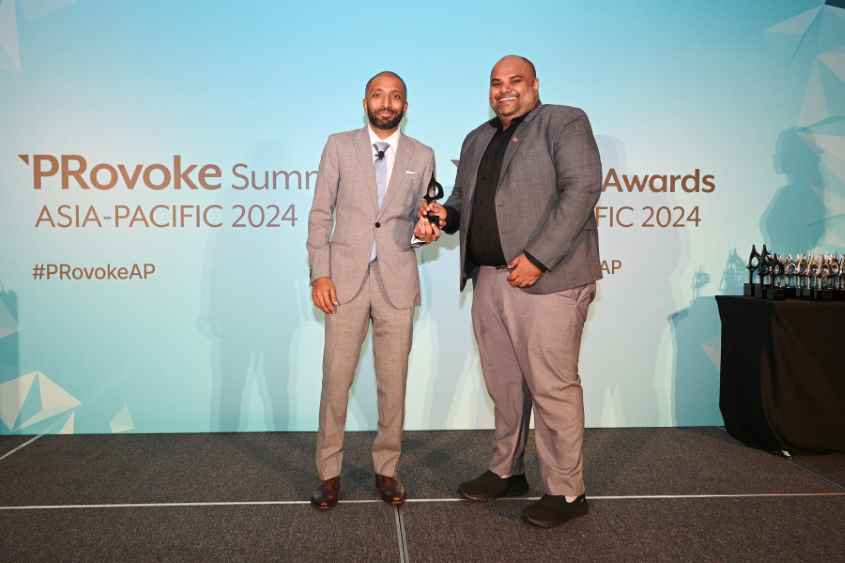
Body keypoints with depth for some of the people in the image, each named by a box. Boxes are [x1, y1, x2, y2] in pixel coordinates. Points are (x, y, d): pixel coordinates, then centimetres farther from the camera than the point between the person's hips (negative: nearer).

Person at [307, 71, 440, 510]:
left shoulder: (422, 156, 10)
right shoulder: (339, 146, 6)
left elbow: (419, 219, 14)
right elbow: (320, 214, 3)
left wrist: (423, 231, -10)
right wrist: (319, 273, -6)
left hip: (396, 280, 1)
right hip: (345, 278, -1)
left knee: (393, 383, 7)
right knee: (336, 379, 1)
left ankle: (386, 469, 22)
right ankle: (329, 473, 16)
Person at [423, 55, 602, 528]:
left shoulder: (566, 122, 1)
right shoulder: (476, 140, 21)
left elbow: (581, 190, -11)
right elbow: (464, 199, 26)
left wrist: (537, 258, -18)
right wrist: (446, 214, 1)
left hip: (547, 279, -6)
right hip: (489, 279, 7)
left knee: (553, 387, -2)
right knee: (504, 384, 14)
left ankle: (567, 492, 13)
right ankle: (507, 471, 29)